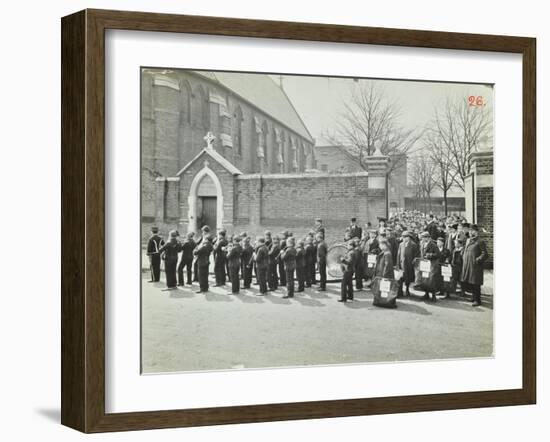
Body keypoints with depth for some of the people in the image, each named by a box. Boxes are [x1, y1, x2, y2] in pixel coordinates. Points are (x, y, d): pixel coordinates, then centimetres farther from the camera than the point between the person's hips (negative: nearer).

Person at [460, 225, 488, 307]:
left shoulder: (480, 242, -8)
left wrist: (478, 260, -20)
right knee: (467, 283, 12)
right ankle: (474, 297, 28)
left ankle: (477, 300, 5)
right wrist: (463, 258, 13)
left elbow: (485, 254, -12)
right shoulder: (468, 241, 15)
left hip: (475, 266, -8)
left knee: (475, 284, -4)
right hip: (467, 265, 8)